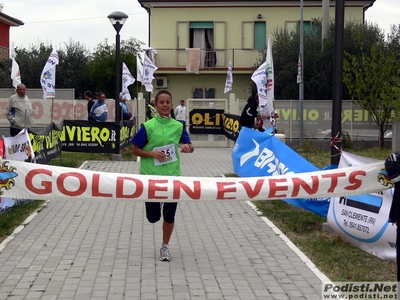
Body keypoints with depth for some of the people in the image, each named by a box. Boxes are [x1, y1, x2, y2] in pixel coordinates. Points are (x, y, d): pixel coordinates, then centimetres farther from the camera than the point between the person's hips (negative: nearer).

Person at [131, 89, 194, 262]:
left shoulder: (178, 126, 2)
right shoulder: (148, 126, -6)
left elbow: (190, 146, 10)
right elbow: (136, 150, -2)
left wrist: (188, 147, -14)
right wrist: (152, 153, -19)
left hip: (172, 176, 2)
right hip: (151, 176, -1)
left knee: (169, 215, 5)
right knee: (153, 217, 5)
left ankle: (165, 247, 25)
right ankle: (156, 203, 42)